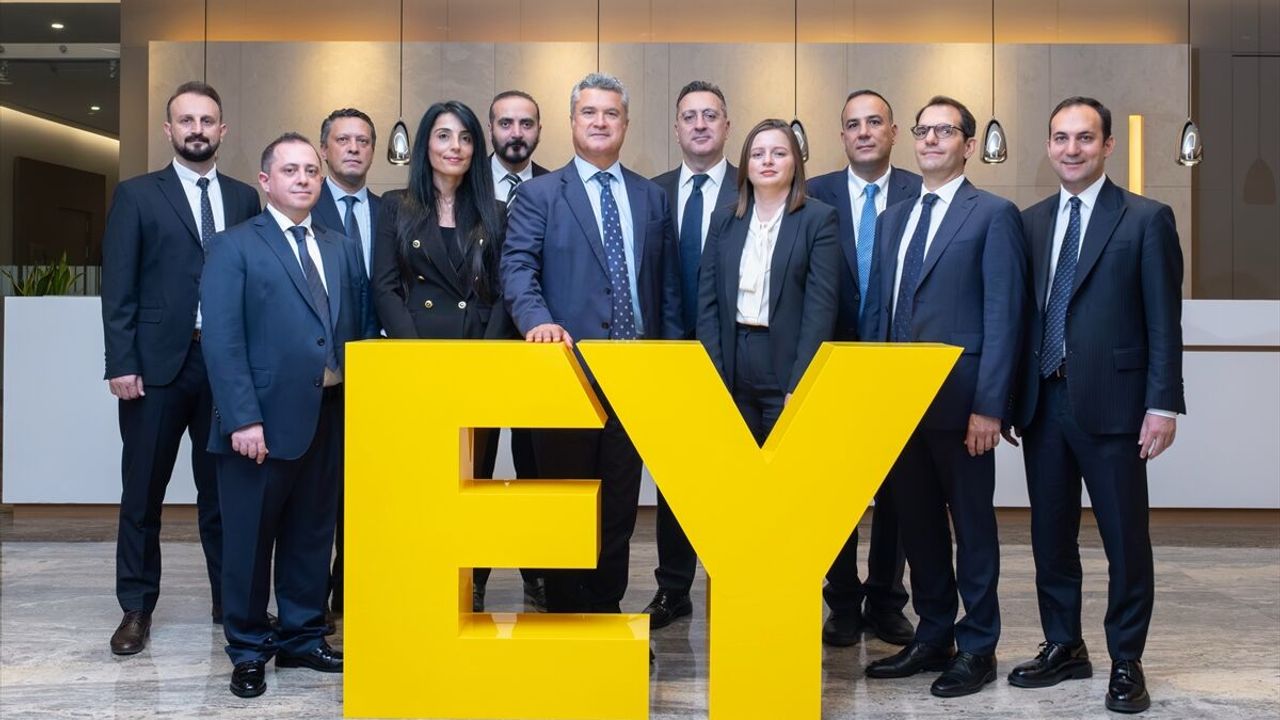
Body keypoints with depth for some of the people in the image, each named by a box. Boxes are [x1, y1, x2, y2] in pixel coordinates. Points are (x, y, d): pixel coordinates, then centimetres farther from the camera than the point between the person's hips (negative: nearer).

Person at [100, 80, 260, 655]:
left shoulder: (244, 199, 10)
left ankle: (231, 601, 19)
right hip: (157, 363, -1)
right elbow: (118, 287, -1)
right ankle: (136, 608, 18)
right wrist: (121, 363, -9)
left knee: (223, 487, 8)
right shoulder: (136, 195, 4)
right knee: (143, 491, 6)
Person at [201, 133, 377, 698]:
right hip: (264, 419, -5)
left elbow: (363, 330, 11)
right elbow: (222, 340, -10)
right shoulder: (234, 247, -2)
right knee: (250, 536, 6)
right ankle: (248, 650, 21)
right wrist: (243, 418, -18)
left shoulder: (344, 248, 14)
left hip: (331, 417, 5)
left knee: (313, 534, 13)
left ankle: (302, 638, 27)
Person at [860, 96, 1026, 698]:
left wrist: (989, 405, -15)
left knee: (971, 525, 5)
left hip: (960, 400, -6)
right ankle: (933, 636, 26)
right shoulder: (893, 219, 16)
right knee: (917, 523, 13)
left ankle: (978, 648, 17)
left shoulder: (993, 214, -4)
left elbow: (1002, 315, -10)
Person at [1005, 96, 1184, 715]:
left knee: (1125, 538, 4)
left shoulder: (1147, 219, -2)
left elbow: (1164, 320, -5)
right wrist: (1007, 396, 8)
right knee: (1050, 534, 12)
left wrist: (1163, 404, -11)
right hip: (1043, 402, 5)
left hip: (1111, 403, -4)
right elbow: (1023, 313, 11)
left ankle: (1126, 663, 18)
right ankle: (1063, 647, 27)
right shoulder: (1031, 221, 11)